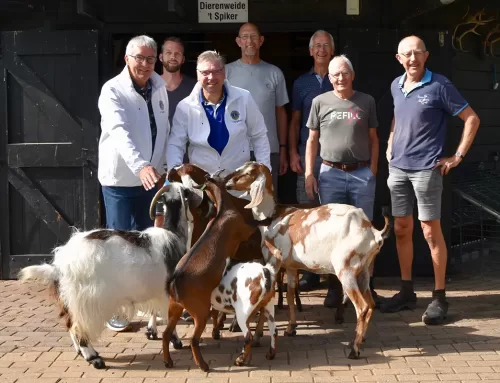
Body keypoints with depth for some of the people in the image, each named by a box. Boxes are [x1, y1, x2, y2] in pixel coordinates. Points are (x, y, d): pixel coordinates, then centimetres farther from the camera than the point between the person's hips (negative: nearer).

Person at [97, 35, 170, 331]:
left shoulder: (159, 87, 3)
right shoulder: (113, 90, -15)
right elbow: (120, 131, -30)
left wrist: (165, 165, 10)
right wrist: (140, 165, -43)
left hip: (151, 177, 6)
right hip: (120, 179, -5)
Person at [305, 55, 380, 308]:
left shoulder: (366, 102, 5)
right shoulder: (320, 102, 5)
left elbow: (373, 139, 8)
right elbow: (312, 140, 7)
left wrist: (372, 171, 0)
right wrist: (308, 173, 1)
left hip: (362, 173, 0)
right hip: (331, 174, 0)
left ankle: (367, 285, 15)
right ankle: (335, 287, 15)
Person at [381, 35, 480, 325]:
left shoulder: (439, 86, -9)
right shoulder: (396, 86, 9)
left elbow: (472, 119, -6)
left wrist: (458, 157, -9)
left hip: (426, 169, -6)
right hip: (397, 168, 6)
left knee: (431, 232, -3)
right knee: (402, 230, 9)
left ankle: (440, 298, 5)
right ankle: (407, 292, 20)